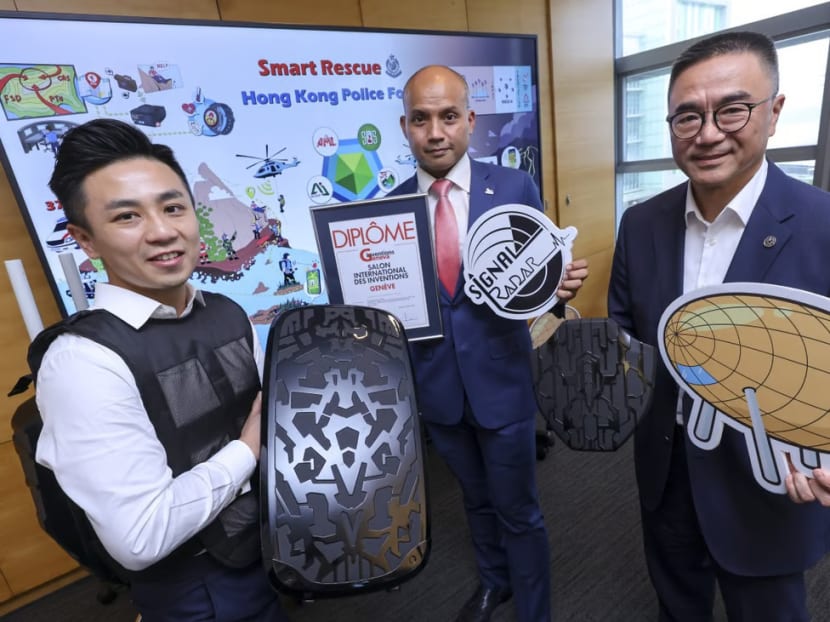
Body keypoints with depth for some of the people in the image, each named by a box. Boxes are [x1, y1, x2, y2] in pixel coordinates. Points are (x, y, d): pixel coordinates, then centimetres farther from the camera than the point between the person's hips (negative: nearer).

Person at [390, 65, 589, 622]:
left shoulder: (516, 188, -8)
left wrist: (562, 286, -28)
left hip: (501, 379, -2)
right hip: (435, 385, 3)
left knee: (519, 511, 17)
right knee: (477, 498, 27)